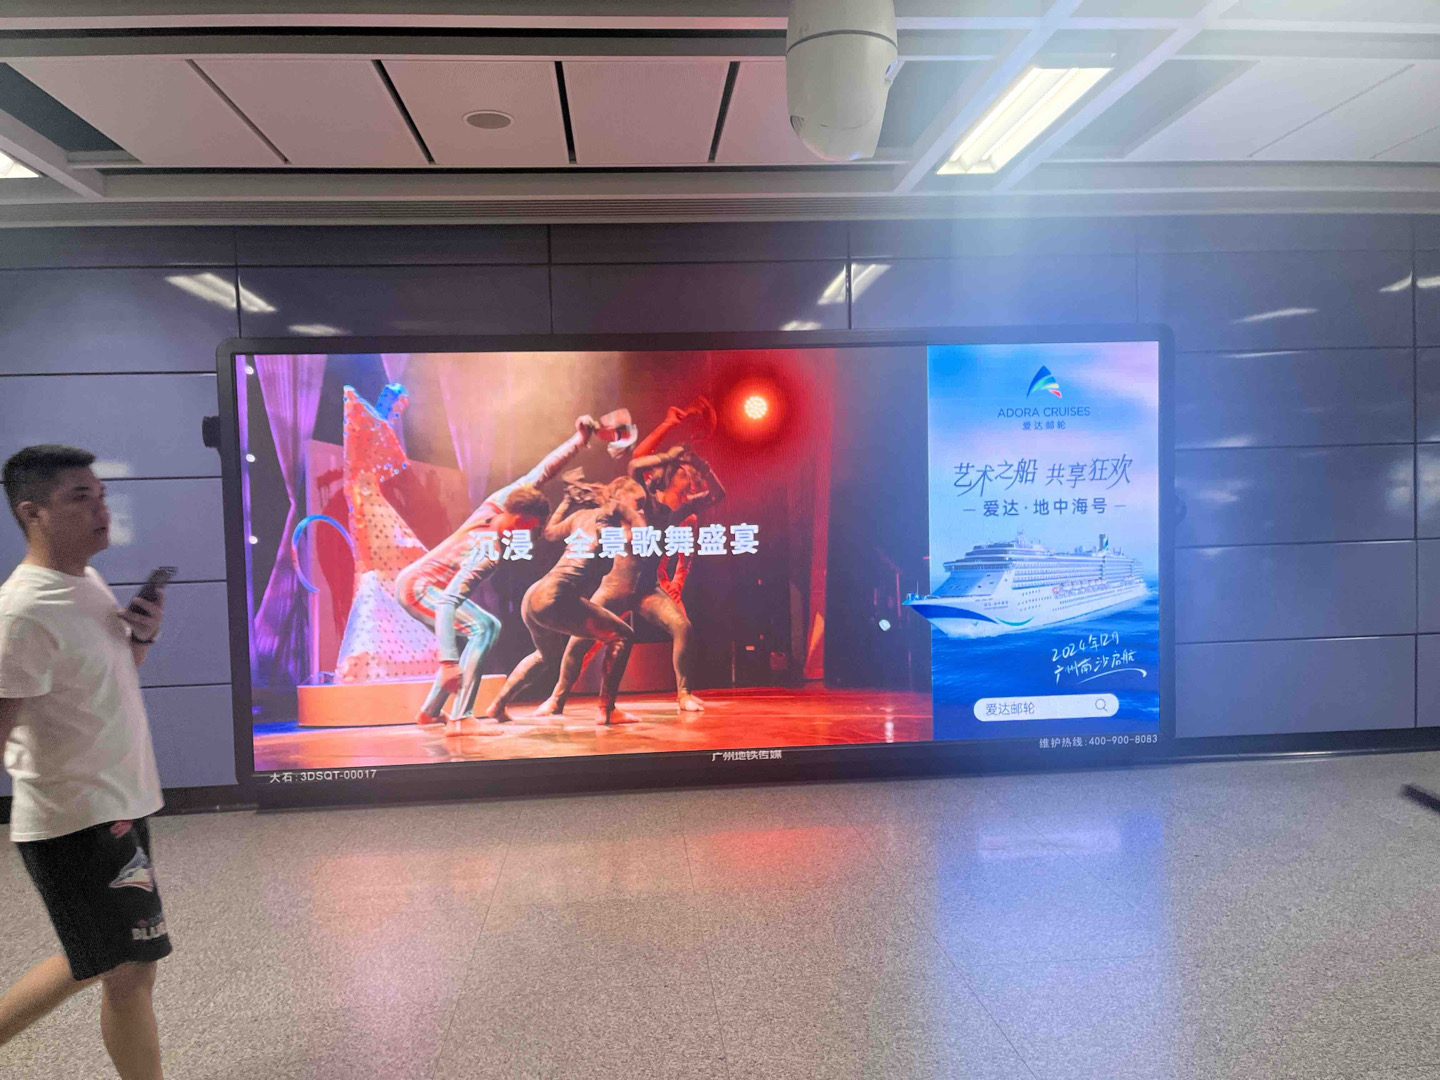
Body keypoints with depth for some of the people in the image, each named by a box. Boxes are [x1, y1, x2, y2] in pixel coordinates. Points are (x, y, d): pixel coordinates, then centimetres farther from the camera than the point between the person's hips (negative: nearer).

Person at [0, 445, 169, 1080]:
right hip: (76, 821, -9)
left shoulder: (89, 584, 6)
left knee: (95, 963, 23)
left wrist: (143, 634, -1)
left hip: (117, 809, 9)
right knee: (130, 971, 3)